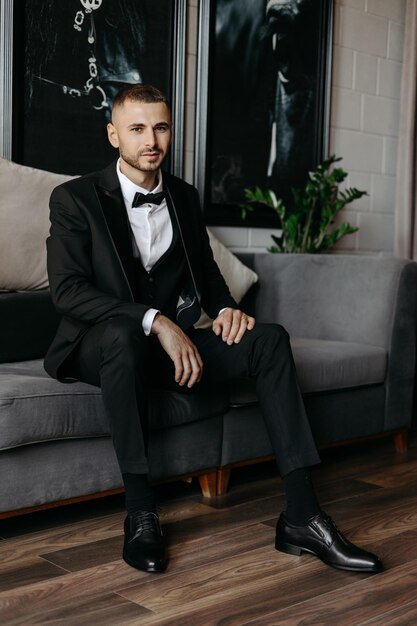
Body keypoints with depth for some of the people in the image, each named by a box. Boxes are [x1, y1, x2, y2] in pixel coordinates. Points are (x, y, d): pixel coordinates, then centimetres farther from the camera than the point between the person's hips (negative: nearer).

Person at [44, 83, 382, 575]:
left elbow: (205, 270, 21)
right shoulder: (74, 199, -5)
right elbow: (67, 289, -17)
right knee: (122, 334, -40)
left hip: (169, 342, 5)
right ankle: (140, 512, -28)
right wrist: (155, 320, -28)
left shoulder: (184, 197, 12)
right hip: (100, 345, -5)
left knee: (268, 339, -17)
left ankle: (301, 517, -21)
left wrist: (226, 308, -3)